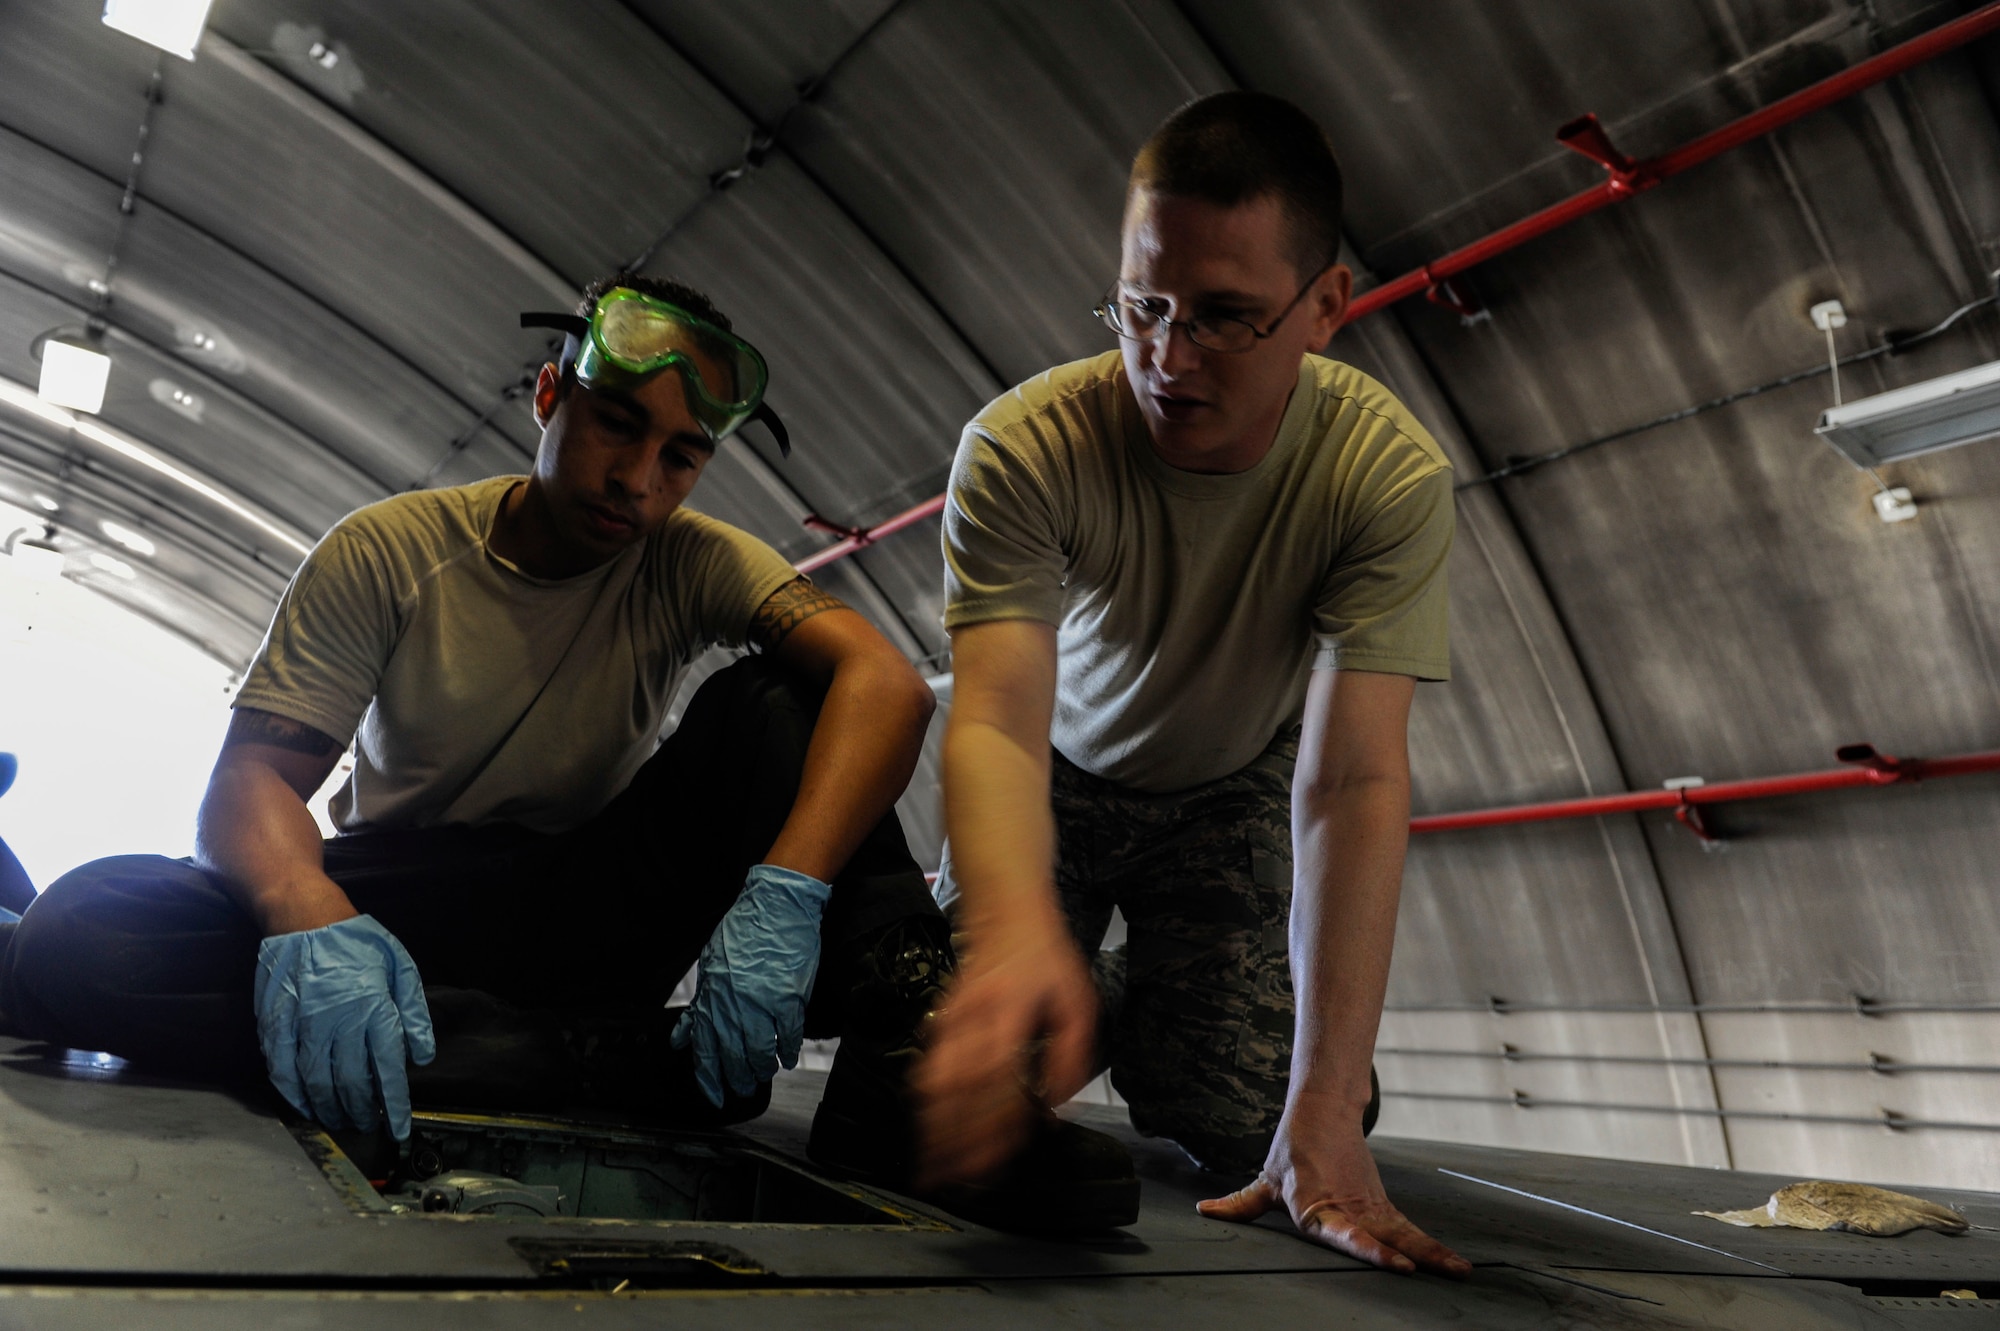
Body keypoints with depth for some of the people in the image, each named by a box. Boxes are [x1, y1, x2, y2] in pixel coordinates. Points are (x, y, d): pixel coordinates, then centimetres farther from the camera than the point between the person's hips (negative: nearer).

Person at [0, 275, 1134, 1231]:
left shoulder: (693, 563, -7)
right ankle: (633, 1062, -36)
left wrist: (786, 888, -41)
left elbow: (887, 682, -23)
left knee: (771, 702, -20)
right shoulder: (388, 550, -6)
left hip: (592, 916, 0)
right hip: (402, 913, 1)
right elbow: (254, 774, -13)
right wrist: (312, 920, -37)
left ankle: (907, 1053, -35)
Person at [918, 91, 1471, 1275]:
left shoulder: (1390, 475, -30)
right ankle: (1100, 1000, 25)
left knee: (1240, 1125, -11)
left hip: (1237, 787, 1)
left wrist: (1327, 1114, -38)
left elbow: (1352, 779, -34)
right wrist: (1015, 931, -64)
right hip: (1064, 772, 0)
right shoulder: (1025, 446, -32)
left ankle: (1136, 998, 23)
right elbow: (998, 720, -41)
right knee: (969, 1087, -8)